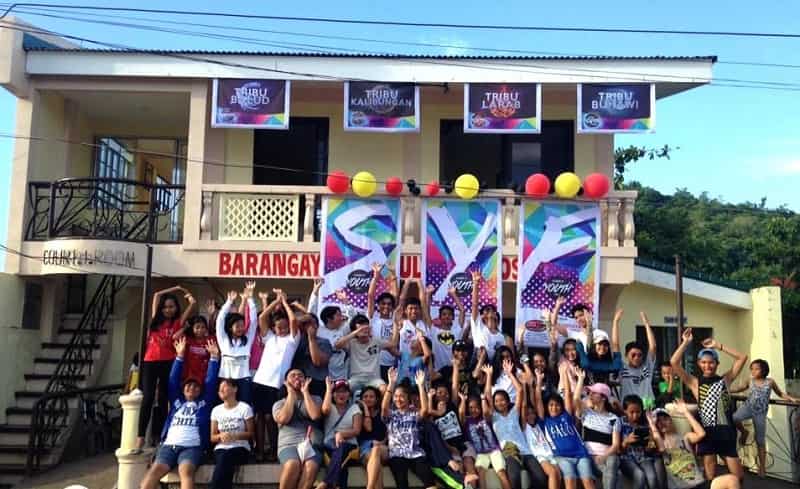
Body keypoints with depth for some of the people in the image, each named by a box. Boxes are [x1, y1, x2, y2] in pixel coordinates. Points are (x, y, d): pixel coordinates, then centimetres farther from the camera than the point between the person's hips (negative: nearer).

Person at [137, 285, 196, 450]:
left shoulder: (178, 322, 6)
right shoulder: (156, 319, 11)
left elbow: (192, 303, 2)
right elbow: (157, 294, 13)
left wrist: (184, 292, 19)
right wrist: (175, 289, 18)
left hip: (168, 363, 0)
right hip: (150, 362, 0)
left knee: (163, 399, 6)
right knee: (148, 397, -8)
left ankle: (158, 435, 11)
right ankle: (141, 436, -10)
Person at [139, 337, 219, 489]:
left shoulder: (204, 403, 22)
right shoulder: (176, 402, 27)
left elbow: (211, 381, 17)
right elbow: (173, 380, 21)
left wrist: (214, 357, 14)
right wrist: (180, 356, 16)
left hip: (192, 447, -2)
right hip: (169, 445, 2)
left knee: (186, 471, -32)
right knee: (156, 469, -26)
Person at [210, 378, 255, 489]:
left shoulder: (245, 408, 2)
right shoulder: (216, 410, 12)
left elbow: (250, 433, 2)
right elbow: (212, 437, 13)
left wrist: (235, 436, -16)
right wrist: (220, 436, -11)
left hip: (240, 448, -2)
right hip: (221, 449, 2)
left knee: (224, 459, -36)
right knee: (223, 459, -35)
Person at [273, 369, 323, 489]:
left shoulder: (315, 399, 20)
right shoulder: (279, 403, 19)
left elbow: (315, 415, -3)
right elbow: (283, 419, -4)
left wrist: (305, 392, 5)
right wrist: (291, 394, 6)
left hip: (312, 445, 1)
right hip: (288, 445, 0)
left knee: (311, 466, -35)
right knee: (293, 464, -36)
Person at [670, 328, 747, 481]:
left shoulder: (724, 379, 9)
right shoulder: (695, 383, 4)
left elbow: (742, 358, 3)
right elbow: (674, 362, -7)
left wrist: (718, 345, 1)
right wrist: (686, 342, -6)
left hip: (726, 431, 2)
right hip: (707, 432, -2)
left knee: (738, 476, 6)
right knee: (710, 478, 5)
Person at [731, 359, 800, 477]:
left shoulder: (770, 382, -3)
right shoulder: (750, 381, 2)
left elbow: (780, 394, 9)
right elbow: (742, 388, 20)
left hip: (760, 412, -1)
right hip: (748, 406, 1)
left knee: (760, 441, 6)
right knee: (734, 418, -32)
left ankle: (762, 467, 18)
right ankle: (744, 432, 2)